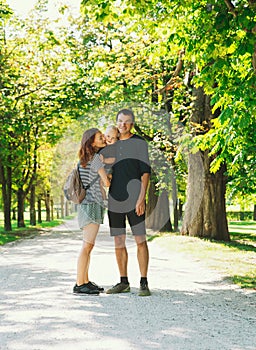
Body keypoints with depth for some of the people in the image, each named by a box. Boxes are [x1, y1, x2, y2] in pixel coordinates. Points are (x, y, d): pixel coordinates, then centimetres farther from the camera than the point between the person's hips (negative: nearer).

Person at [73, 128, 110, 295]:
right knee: (87, 245, -11)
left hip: (88, 204, 10)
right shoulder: (96, 158, -11)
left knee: (89, 245, 12)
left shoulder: (85, 159, 15)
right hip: (92, 204, -10)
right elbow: (107, 182, -10)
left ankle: (85, 281, 15)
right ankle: (79, 284, -12)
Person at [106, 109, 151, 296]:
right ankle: (124, 282, 15)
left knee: (141, 240, -6)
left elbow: (146, 172, -6)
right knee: (119, 242, 7)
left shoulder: (140, 143, 0)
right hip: (114, 200, 5)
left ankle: (144, 283, -1)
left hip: (133, 199, -5)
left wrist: (142, 198, -15)